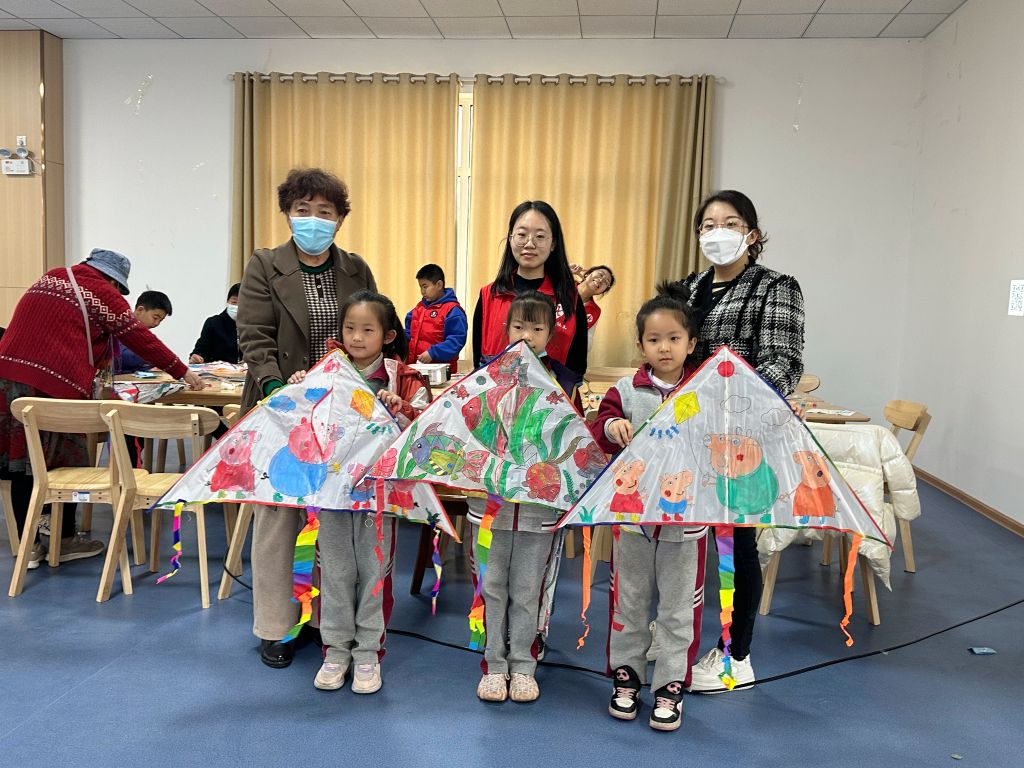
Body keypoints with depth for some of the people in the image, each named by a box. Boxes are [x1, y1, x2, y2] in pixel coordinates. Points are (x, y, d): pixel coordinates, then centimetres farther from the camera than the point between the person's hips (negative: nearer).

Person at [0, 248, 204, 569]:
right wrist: (183, 372, 10)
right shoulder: (103, 294, 2)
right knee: (65, 465, 8)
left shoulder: (49, 279, 21)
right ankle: (66, 541, 20)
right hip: (55, 385, -6)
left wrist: (95, 362, 44)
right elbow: (141, 339, 2)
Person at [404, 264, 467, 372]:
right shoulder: (419, 308, 16)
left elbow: (457, 340, -17)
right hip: (415, 366, 7)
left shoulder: (453, 311, -9)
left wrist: (432, 353, -23)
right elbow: (408, 333, 26)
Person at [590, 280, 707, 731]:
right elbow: (599, 433, -5)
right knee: (629, 600, 14)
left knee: (677, 607, 9)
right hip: (633, 511, 1)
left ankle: (670, 685, 23)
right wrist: (612, 426, -25)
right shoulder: (627, 390, 0)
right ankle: (626, 674, 30)